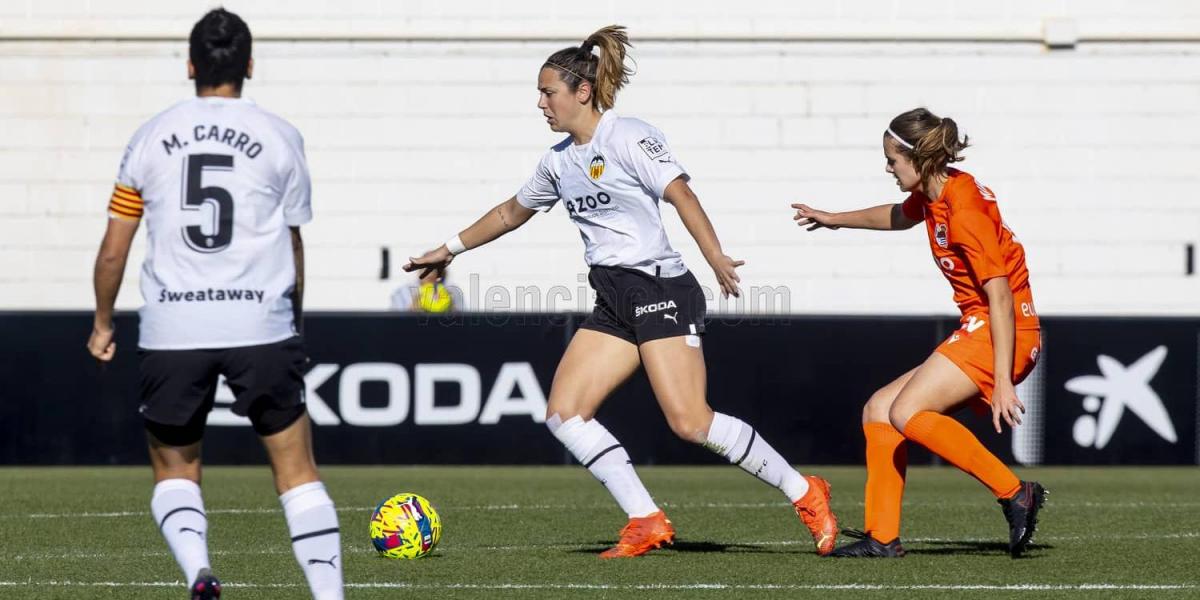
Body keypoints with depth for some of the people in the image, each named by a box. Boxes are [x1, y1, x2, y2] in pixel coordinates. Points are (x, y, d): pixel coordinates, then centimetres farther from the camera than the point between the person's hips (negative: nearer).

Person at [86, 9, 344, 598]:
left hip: (172, 330, 1)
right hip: (261, 326, -1)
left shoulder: (151, 137, 6)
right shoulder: (279, 137, 3)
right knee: (296, 468, 6)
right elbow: (292, 245, 10)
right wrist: (291, 315, 26)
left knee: (174, 469, 15)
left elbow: (113, 250, 9)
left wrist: (102, 325, 23)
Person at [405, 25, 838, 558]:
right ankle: (646, 523, -6)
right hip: (613, 304, 8)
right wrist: (451, 249, 38)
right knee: (564, 412, -6)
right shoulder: (558, 162, 16)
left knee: (690, 422, -19)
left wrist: (717, 259, -29)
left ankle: (804, 493, -5)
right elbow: (512, 213, 33)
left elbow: (680, 194, -17)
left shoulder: (628, 137, -7)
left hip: (660, 289, -8)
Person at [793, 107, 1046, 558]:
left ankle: (1015, 493, -20)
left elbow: (1000, 296, -24)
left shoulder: (964, 211, -19)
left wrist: (1002, 382, -29)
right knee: (879, 408, 8)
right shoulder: (931, 195, 10)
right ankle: (882, 537, 7)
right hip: (977, 333, 10)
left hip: (1001, 334, -10)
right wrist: (836, 220, 46)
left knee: (907, 413, -22)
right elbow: (899, 216, 37)